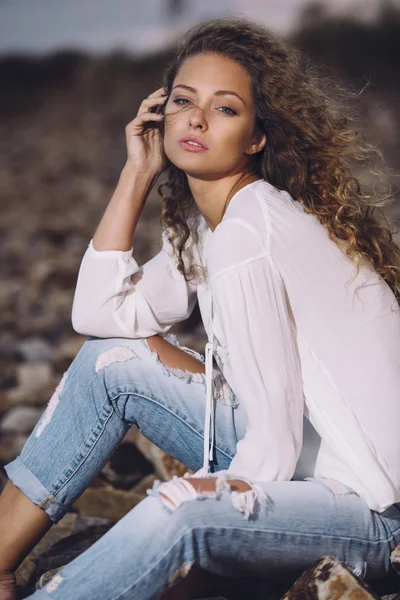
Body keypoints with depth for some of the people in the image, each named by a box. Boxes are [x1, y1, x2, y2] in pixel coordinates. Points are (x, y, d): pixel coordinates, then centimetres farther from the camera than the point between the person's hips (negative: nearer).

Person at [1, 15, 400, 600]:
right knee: (111, 360, 5)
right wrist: (137, 173, 1)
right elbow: (100, 314, 1)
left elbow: (276, 438, -24)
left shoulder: (248, 233, -23)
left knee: (179, 513, -36)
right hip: (296, 457, 9)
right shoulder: (204, 223, 6)